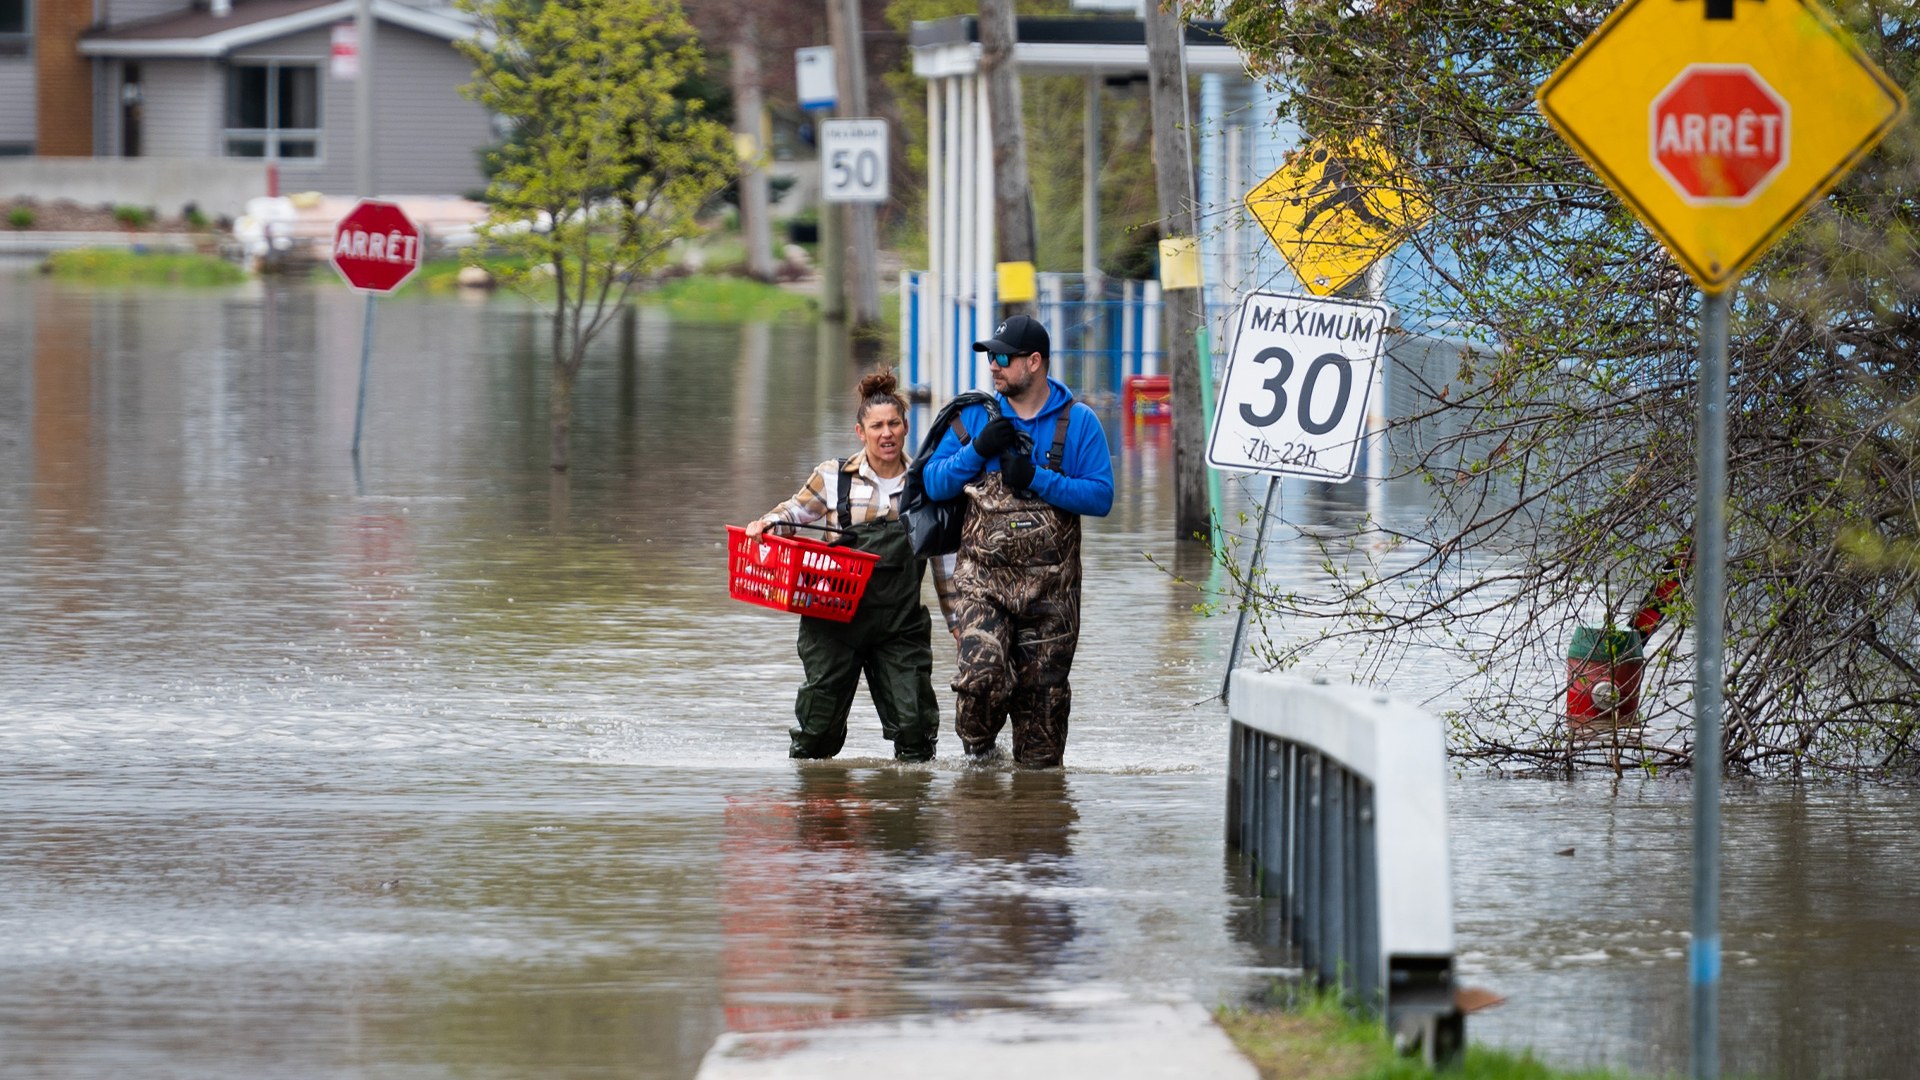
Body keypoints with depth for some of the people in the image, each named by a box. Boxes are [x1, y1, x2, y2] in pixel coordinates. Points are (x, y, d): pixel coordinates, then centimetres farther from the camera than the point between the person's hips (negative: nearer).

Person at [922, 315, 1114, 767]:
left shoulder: (1078, 423, 1)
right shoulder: (974, 416, 8)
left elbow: (1101, 497, -5)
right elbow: (934, 483, 7)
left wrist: (1036, 480, -15)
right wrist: (977, 450, -9)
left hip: (1050, 588, 0)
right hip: (982, 578, 0)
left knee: (1042, 690, 4)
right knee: (983, 674, -19)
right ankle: (978, 747, 7)